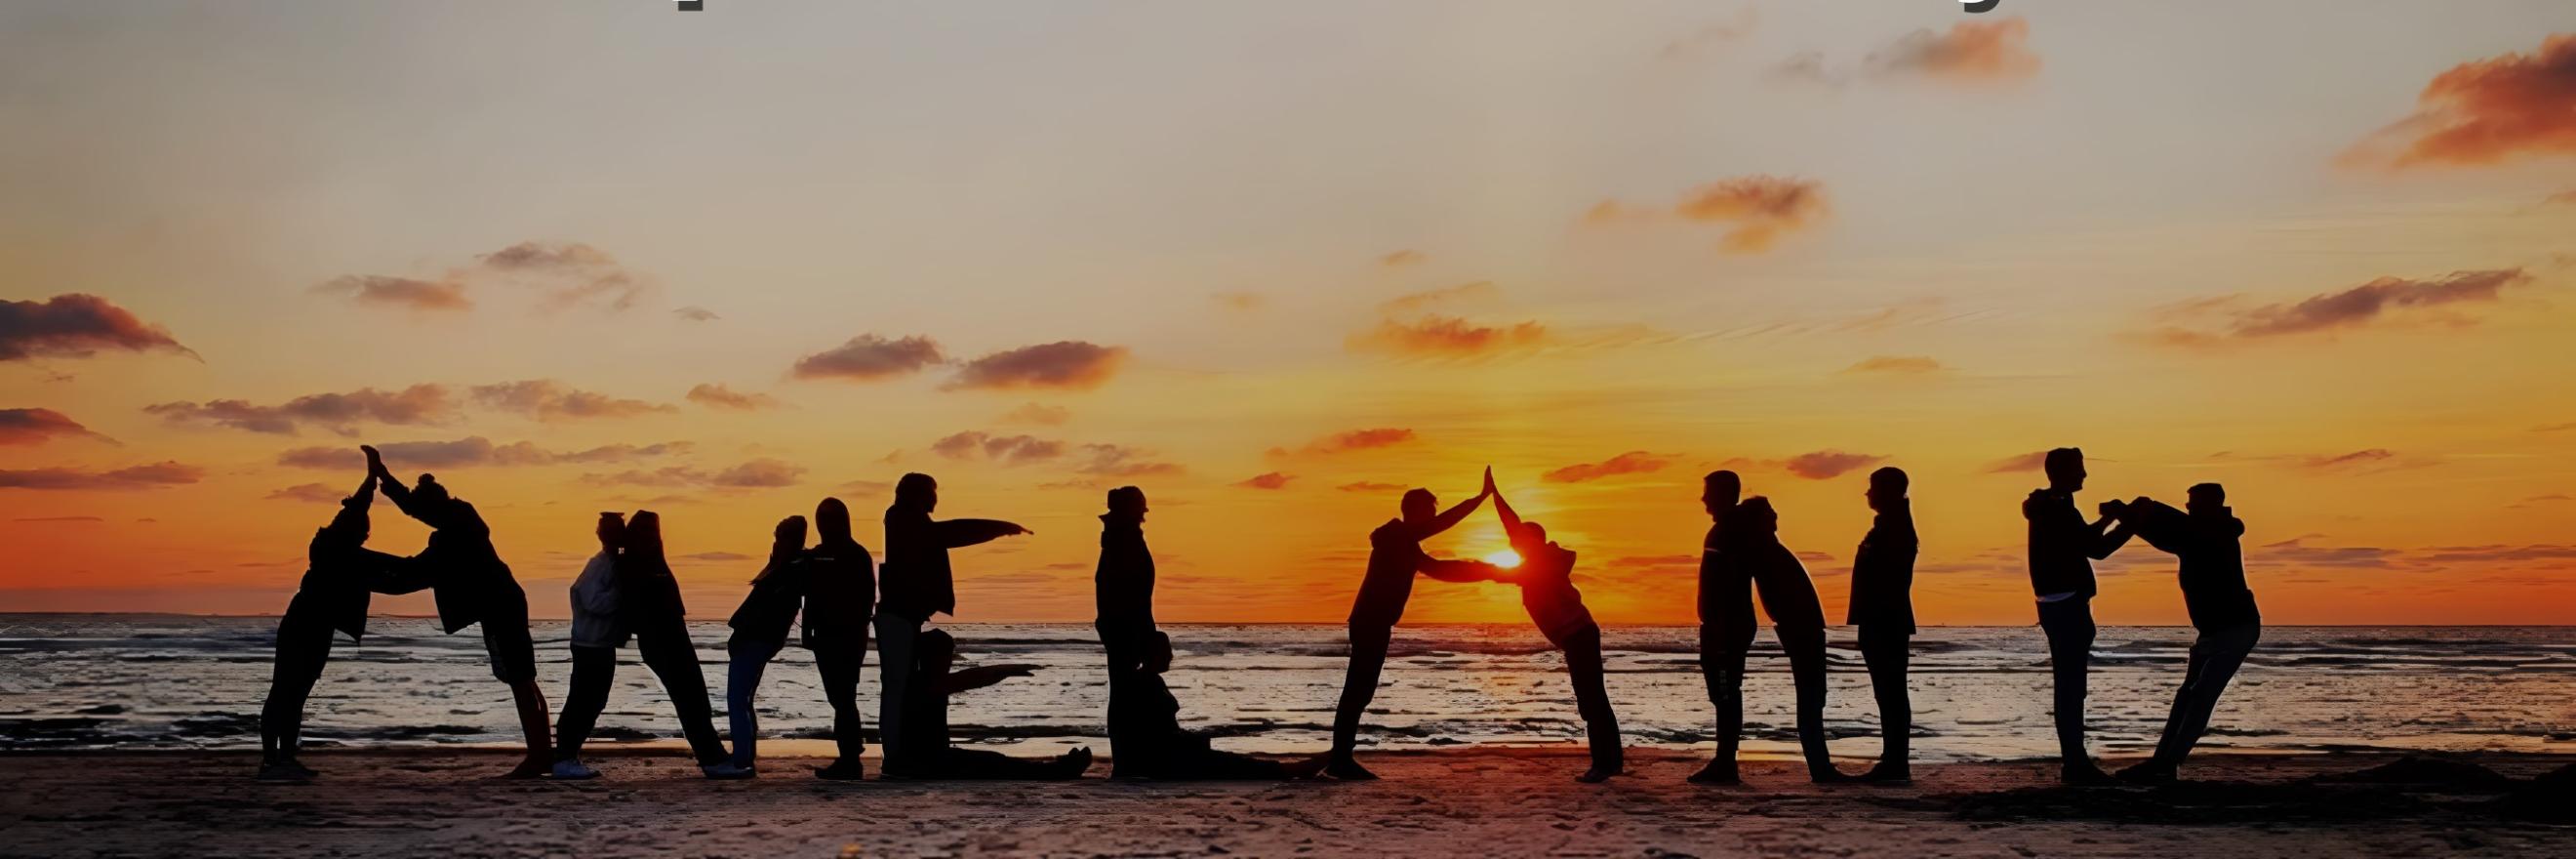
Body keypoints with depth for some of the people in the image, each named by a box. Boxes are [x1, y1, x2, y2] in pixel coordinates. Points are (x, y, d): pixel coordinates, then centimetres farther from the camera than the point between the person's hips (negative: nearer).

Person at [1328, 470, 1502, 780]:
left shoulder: (1404, 545, 22)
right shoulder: (1396, 537, -6)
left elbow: (1440, 569, 26)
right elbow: (1441, 525, -14)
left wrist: (1488, 571, 24)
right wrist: (1479, 499, -10)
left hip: (1373, 624, 10)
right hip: (1370, 623, -10)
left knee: (1358, 692, 8)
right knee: (1358, 692, -10)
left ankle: (1342, 759, 9)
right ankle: (1341, 759, -11)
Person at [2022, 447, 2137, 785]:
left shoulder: (2050, 509, 16)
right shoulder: (2059, 511, -15)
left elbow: (2081, 542, 27)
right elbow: (2096, 549, -18)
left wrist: (2107, 519, 19)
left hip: (2060, 605, 10)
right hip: (2067, 605, -10)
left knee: (2069, 687, 12)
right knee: (2070, 687, -8)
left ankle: (2074, 761, 16)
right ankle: (2075, 763, -6)